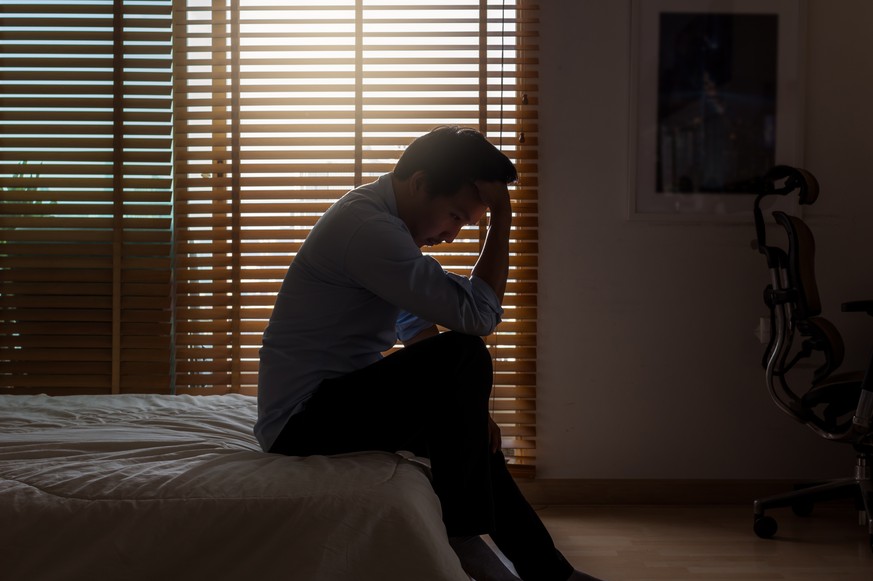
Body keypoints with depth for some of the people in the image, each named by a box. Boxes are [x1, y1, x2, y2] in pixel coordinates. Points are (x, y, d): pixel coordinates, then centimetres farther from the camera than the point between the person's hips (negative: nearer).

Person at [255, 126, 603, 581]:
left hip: (333, 399, 11)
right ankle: (462, 535, -13)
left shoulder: (382, 218, 9)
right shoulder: (367, 227, -24)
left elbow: (414, 324, 16)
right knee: (464, 356, -23)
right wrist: (502, 219, -17)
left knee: (474, 436, 20)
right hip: (303, 417, -11)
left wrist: (471, 404, 6)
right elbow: (478, 315, -22)